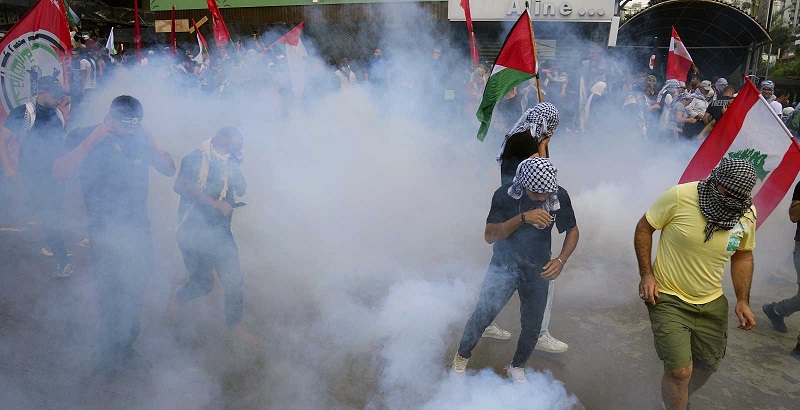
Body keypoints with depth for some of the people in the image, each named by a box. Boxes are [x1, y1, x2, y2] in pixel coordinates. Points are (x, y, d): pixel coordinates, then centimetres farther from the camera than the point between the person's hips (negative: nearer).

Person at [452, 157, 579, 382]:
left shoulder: (559, 196, -14)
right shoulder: (505, 195, -21)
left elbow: (572, 230, 0)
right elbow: (489, 235, -26)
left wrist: (561, 260, -17)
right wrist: (523, 218, -39)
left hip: (538, 271, 3)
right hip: (504, 266, -2)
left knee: (532, 326, 9)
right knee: (482, 316, 0)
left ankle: (517, 368, 37)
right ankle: (462, 356, 28)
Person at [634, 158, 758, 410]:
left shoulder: (747, 213, -6)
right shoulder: (679, 197, -22)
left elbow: (743, 255, 9)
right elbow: (644, 228, -9)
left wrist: (743, 300, 3)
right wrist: (646, 274, -15)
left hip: (712, 303, 5)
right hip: (668, 298, -5)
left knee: (708, 365, 18)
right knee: (680, 370, -12)